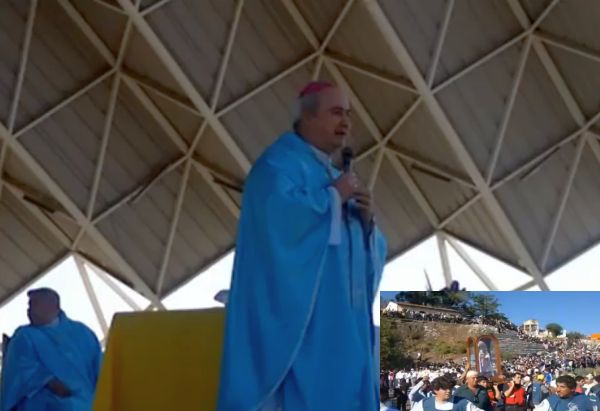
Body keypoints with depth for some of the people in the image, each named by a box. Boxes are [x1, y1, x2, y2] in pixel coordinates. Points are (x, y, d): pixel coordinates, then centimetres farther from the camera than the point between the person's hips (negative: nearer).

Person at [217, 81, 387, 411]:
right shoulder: (280, 164, -4)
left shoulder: (333, 176, 23)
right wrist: (333, 197, -12)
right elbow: (281, 216, -25)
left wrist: (366, 220, 2)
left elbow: (368, 249, 23)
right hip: (301, 321, -9)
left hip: (341, 324, 9)